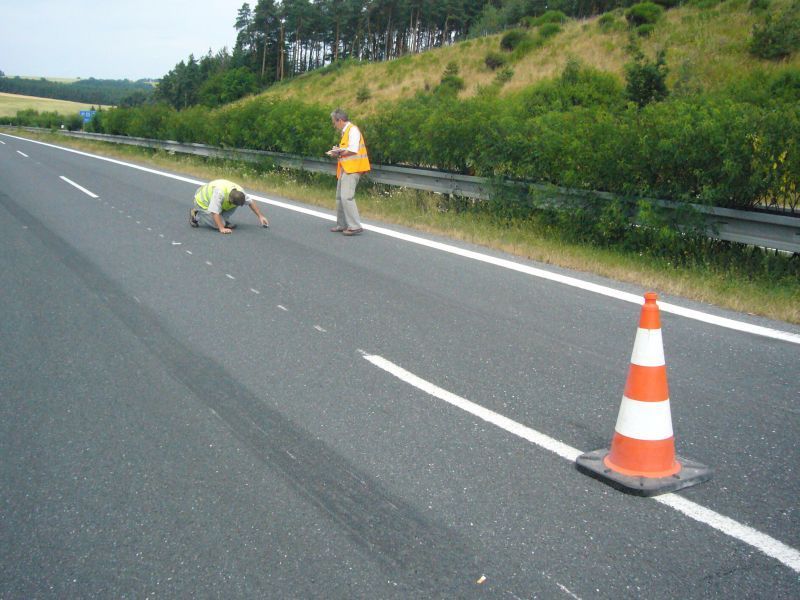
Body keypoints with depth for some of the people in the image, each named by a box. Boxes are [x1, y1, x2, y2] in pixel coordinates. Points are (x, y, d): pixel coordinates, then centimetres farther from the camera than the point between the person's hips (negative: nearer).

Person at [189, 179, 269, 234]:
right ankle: (196, 215, 0)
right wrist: (222, 229, -45)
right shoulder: (220, 192, -42)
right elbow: (214, 212, -42)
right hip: (202, 201, -7)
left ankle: (224, 220, 1)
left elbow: (251, 202, -2)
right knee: (218, 225, -20)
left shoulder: (239, 191, -19)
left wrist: (260, 216, -3)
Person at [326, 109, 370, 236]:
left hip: (352, 168, -10)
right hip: (345, 168, 10)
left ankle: (355, 226, -15)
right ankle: (342, 224, 22)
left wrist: (339, 153, -8)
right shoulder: (345, 131, 18)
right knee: (340, 197, 14)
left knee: (346, 197, -16)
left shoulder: (353, 130, -11)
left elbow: (352, 150, -20)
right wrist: (338, 151, 3)